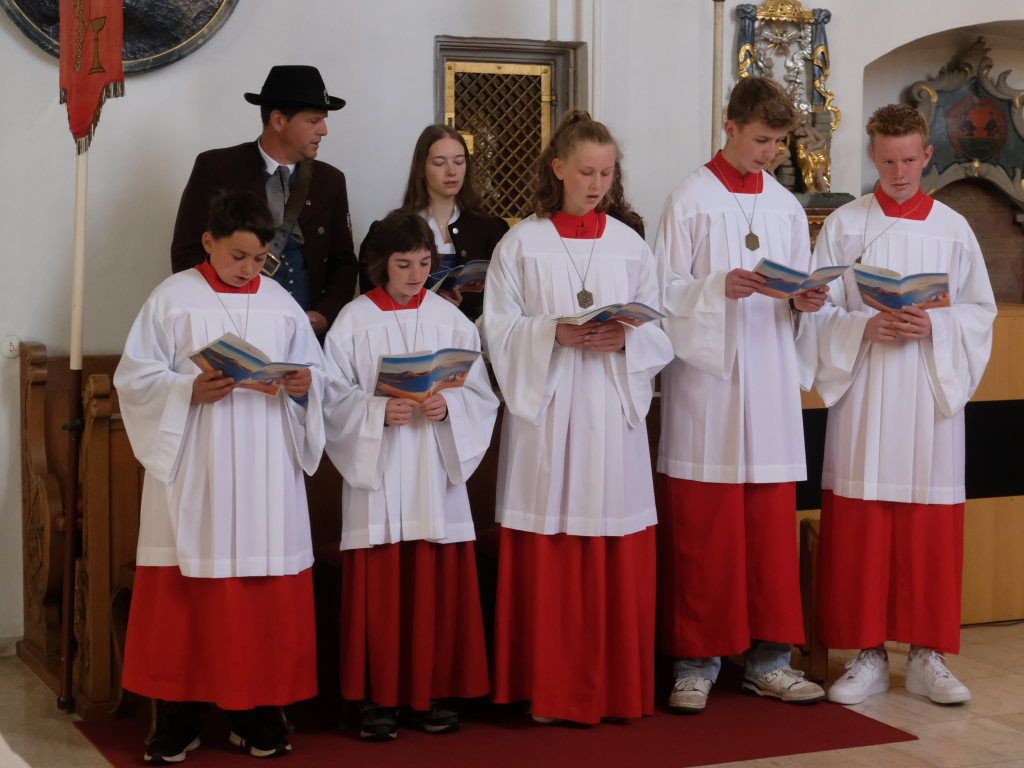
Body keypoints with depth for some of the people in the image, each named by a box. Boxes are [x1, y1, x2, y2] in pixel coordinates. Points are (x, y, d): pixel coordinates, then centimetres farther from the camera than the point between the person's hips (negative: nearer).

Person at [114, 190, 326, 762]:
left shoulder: (281, 303, 10)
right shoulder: (173, 298, 1)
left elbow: (317, 370, 14)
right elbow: (136, 377, -2)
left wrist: (304, 384, -8)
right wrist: (189, 391, -18)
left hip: (266, 471, 3)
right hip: (193, 471, -2)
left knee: (267, 594, 2)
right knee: (186, 592, -1)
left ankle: (257, 713, 13)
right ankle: (179, 718, 8)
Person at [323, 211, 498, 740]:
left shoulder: (450, 320, 4)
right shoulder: (354, 322, -1)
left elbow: (481, 395, 3)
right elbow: (335, 399, -4)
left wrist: (448, 405, -16)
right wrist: (379, 413, -19)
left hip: (436, 477, 2)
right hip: (376, 477, -2)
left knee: (437, 589, 4)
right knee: (379, 591, 0)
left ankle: (430, 694, 16)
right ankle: (378, 698, 10)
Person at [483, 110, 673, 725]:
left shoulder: (630, 246, 10)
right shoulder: (522, 244, 3)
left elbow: (661, 332, 8)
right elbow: (500, 330, -1)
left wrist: (624, 340, -12)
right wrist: (554, 334, -17)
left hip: (613, 415, 2)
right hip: (546, 414, -2)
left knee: (617, 559, 2)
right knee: (548, 556, -1)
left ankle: (615, 685, 12)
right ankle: (551, 688, 8)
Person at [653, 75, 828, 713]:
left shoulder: (788, 208, 13)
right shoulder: (690, 201, -1)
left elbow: (800, 299, 16)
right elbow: (666, 294, -4)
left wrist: (805, 303, -5)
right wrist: (719, 288, -20)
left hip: (772, 384, 4)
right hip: (706, 384, -4)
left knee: (773, 527, 6)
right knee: (702, 529, -1)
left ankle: (767, 657, 14)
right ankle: (697, 660, 7)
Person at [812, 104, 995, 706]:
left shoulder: (953, 228, 7)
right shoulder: (844, 225, 4)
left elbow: (982, 311, 7)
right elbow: (820, 310, 3)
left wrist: (934, 325, -12)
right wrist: (867, 327, -15)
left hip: (933, 394, 1)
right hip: (863, 393, 0)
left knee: (931, 531, 2)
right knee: (859, 529, -1)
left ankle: (927, 658, 12)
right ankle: (868, 656, 9)